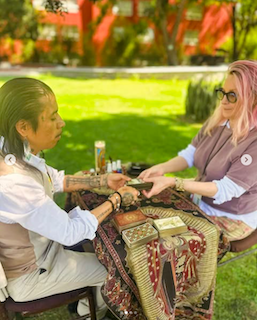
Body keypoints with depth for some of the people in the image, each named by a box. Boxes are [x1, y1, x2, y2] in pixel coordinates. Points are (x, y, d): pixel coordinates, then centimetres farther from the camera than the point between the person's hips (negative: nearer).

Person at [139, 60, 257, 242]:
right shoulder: (216, 123, -6)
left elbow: (226, 190, -29)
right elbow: (190, 154, -3)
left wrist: (172, 182, -37)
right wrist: (161, 168, -23)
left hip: (231, 219, -6)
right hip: (201, 200, 6)